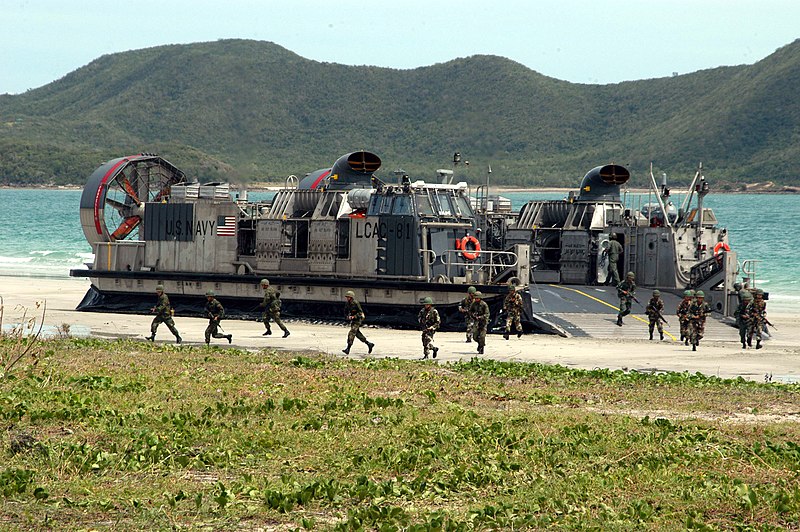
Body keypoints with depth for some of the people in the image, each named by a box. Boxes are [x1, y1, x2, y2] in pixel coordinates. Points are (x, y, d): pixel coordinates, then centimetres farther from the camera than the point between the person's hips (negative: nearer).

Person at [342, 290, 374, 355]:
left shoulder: (356, 303, -19)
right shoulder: (347, 304, 3)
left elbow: (360, 312, -18)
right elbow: (345, 313, 11)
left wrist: (353, 317, -27)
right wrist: (348, 317, -10)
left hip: (357, 320, -8)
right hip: (352, 321, 8)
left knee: (351, 333, -16)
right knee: (358, 334, 13)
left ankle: (348, 349, -18)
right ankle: (369, 344, 26)